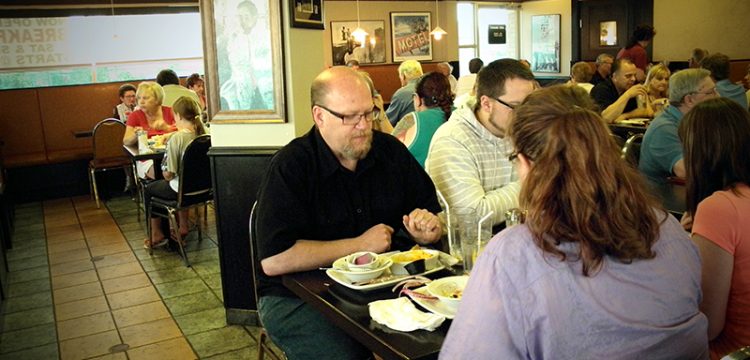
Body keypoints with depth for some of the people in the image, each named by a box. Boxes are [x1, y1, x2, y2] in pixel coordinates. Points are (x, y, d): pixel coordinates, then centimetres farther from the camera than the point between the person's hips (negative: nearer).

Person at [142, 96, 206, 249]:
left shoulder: (176, 138, -24)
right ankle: (182, 226, 36)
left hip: (184, 190, -6)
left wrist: (165, 173, 3)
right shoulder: (203, 134, -5)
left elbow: (168, 174, -21)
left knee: (148, 189, 22)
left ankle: (157, 235, 29)